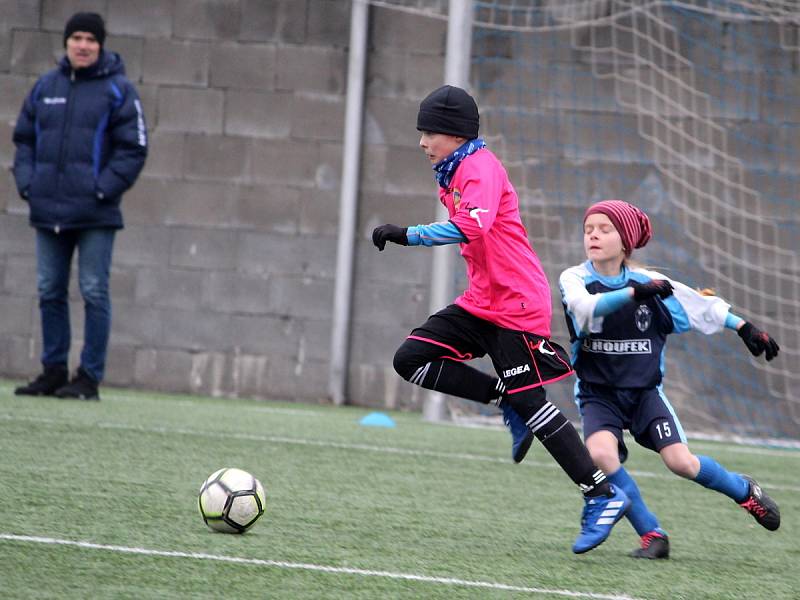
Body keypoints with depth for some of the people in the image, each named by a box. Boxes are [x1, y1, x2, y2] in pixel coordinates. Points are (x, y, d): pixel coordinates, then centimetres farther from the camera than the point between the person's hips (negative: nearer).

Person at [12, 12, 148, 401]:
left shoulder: (118, 91, -1)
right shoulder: (45, 87, 11)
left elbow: (133, 149, -4)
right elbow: (24, 138, 17)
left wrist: (103, 190, -13)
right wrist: (26, 183, 2)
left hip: (94, 214, -5)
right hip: (47, 210, 5)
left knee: (94, 293, -5)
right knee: (49, 292, 8)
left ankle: (89, 377, -2)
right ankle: (53, 372, 15)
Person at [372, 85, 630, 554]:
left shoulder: (480, 167, -15)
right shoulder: (455, 173, 16)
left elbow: (472, 227, -33)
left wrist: (406, 234, -32)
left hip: (516, 305, -10)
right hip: (482, 302, 10)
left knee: (529, 403, -9)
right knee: (411, 360, -2)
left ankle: (603, 497, -3)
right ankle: (507, 403, 6)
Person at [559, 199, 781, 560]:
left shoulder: (648, 282, -3)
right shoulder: (574, 279, -9)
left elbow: (702, 305, 7)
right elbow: (585, 309, -31)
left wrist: (746, 328, 7)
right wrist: (633, 292, -45)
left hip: (644, 391, 1)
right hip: (598, 393, -1)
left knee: (682, 463, -14)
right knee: (601, 454, -29)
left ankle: (744, 491, 17)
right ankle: (652, 536, -15)